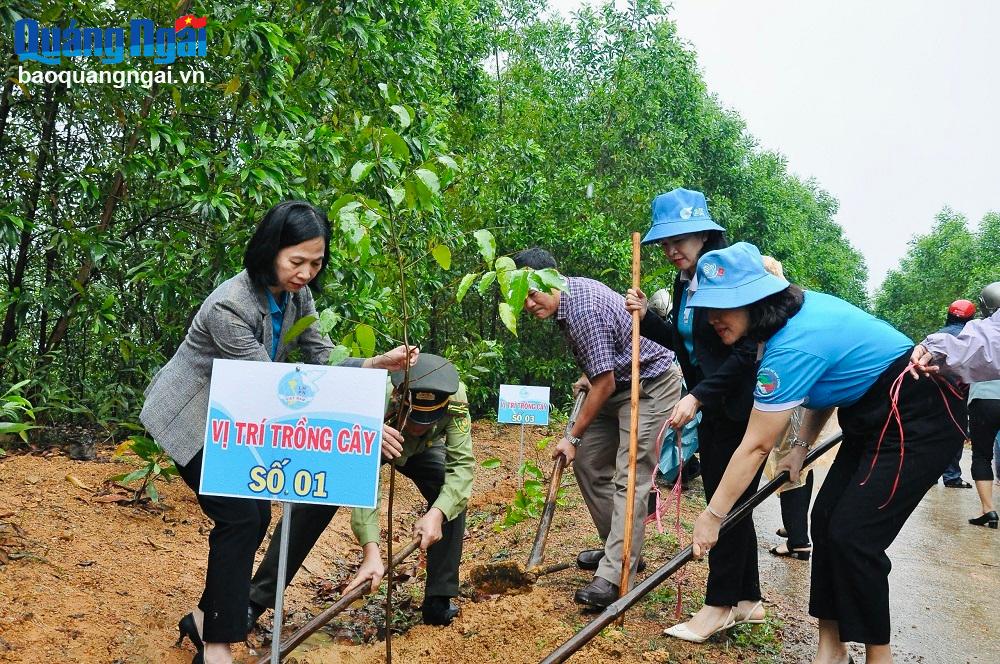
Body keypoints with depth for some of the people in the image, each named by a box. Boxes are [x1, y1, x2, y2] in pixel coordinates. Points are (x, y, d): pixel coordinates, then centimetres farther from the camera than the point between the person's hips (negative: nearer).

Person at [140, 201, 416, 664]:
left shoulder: (296, 295, -9)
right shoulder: (228, 306, -32)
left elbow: (323, 361, -6)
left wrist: (381, 363, -24)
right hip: (188, 418, -8)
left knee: (256, 516, 5)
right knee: (239, 518, -13)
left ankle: (206, 618, 23)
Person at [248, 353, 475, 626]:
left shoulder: (454, 398, -39)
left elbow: (462, 463, -36)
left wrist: (436, 513, -53)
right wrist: (371, 550, -57)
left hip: (420, 450, 3)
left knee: (453, 497, -20)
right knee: (314, 502, -18)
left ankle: (439, 602, -8)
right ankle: (256, 599, -8)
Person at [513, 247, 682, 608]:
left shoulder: (583, 310, -28)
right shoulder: (569, 291, 2)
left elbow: (604, 384, -23)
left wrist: (574, 436, -13)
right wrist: (589, 376, 18)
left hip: (651, 385, -11)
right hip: (619, 383, 11)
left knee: (630, 477, -16)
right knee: (588, 462, 9)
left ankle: (613, 576, -18)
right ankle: (619, 548, 19)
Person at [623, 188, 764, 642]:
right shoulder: (685, 282, 8)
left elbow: (744, 351, -22)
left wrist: (698, 396, -26)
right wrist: (646, 317, 2)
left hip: (741, 406, -9)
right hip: (712, 408, 9)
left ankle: (720, 605, 9)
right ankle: (747, 598, 25)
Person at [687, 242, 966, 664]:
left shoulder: (792, 346, -28)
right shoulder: (798, 310, 0)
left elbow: (755, 446, -23)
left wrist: (712, 515, -16)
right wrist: (802, 446, 8)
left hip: (917, 419, -10)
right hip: (873, 415, 10)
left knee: (853, 535, -10)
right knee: (826, 519, 4)